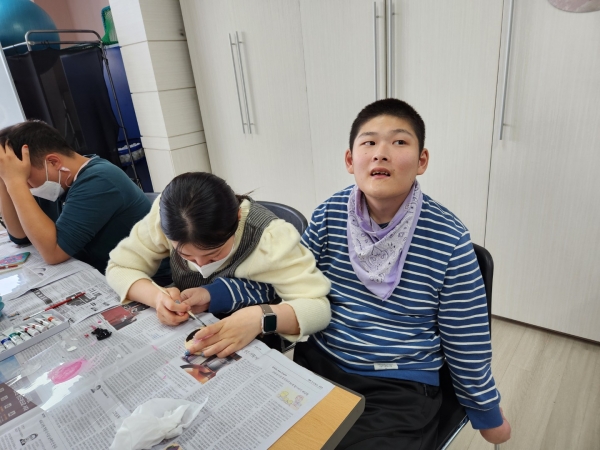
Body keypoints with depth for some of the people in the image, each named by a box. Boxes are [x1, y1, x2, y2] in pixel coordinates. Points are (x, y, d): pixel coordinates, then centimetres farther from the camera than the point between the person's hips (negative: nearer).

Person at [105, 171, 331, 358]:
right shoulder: (166, 217, -18)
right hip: (187, 338, 2)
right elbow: (119, 268, -9)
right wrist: (157, 296, -28)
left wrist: (259, 318, -45)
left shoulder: (269, 236, -27)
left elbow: (318, 307, -28)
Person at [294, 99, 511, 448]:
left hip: (401, 387, -2)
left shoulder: (449, 240, -14)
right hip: (318, 362, 4)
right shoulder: (329, 215, -6)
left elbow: (467, 344, -3)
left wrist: (488, 414, 9)